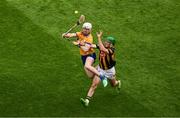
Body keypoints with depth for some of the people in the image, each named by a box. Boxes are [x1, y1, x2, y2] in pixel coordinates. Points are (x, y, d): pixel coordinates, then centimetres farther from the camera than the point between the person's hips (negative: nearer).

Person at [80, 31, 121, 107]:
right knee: (94, 84, -12)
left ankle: (118, 83, 61)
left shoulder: (111, 50, -31)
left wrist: (99, 37, -53)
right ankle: (87, 100, -17)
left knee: (113, 84, 24)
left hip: (109, 71, -3)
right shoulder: (103, 46, -14)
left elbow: (103, 49, -52)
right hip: (100, 69, 3)